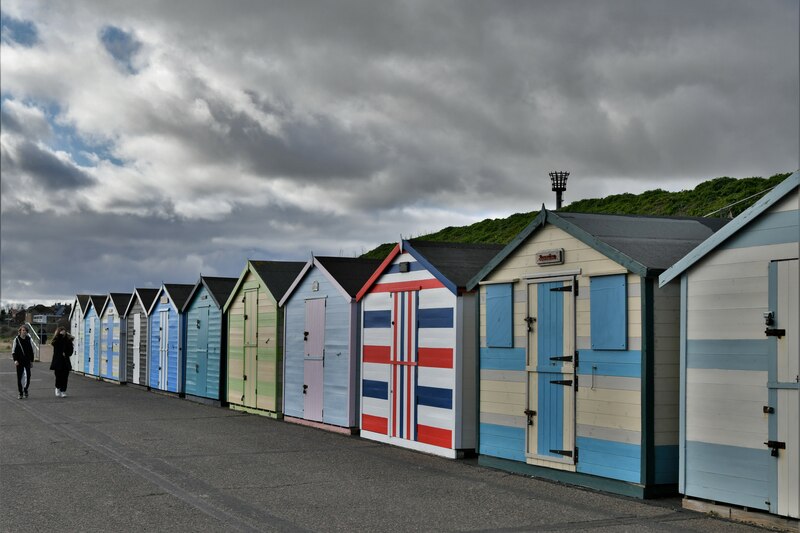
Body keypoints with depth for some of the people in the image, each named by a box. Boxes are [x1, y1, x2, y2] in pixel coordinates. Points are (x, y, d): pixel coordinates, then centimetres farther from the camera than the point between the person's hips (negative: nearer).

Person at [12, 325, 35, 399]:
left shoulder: (29, 339, 4)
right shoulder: (16, 339, 0)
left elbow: (31, 350, 10)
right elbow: (14, 351, 2)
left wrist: (32, 360, 7)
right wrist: (15, 360, -9)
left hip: (27, 360, 1)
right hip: (19, 361, -1)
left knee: (28, 376, -8)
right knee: (19, 377, 2)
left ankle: (25, 389, 17)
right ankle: (20, 393, 12)